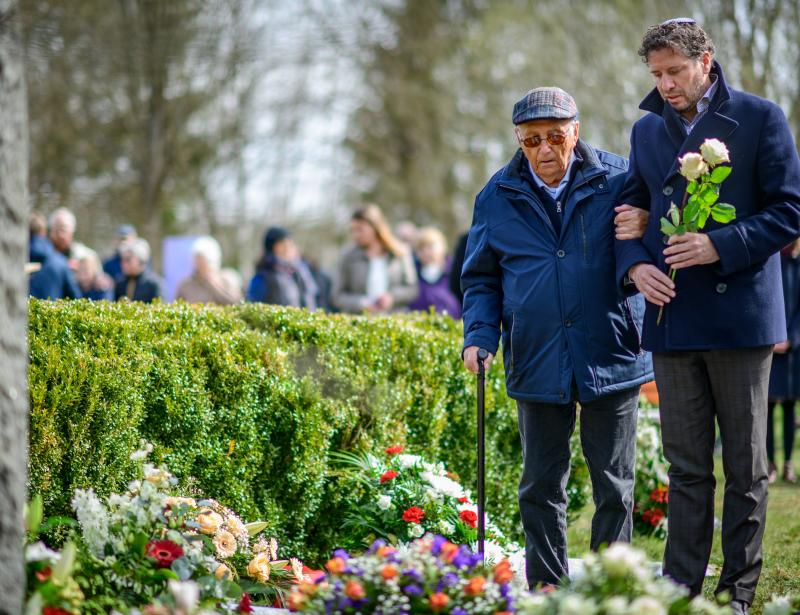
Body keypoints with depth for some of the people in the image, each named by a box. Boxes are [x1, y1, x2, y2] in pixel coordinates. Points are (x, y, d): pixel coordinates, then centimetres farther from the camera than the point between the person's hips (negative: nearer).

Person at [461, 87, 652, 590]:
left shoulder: (618, 181, -2)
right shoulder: (498, 197, 4)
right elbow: (481, 278, 11)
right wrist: (480, 335, -4)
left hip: (611, 359, -1)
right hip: (537, 364, 2)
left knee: (614, 486, 6)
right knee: (540, 488, 8)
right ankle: (546, 591, 18)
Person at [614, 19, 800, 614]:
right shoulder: (648, 129, 13)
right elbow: (632, 210, 18)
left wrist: (720, 246, -17)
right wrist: (635, 266, -3)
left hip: (740, 315, -4)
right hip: (673, 318, 4)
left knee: (746, 466, 4)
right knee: (686, 466, 7)